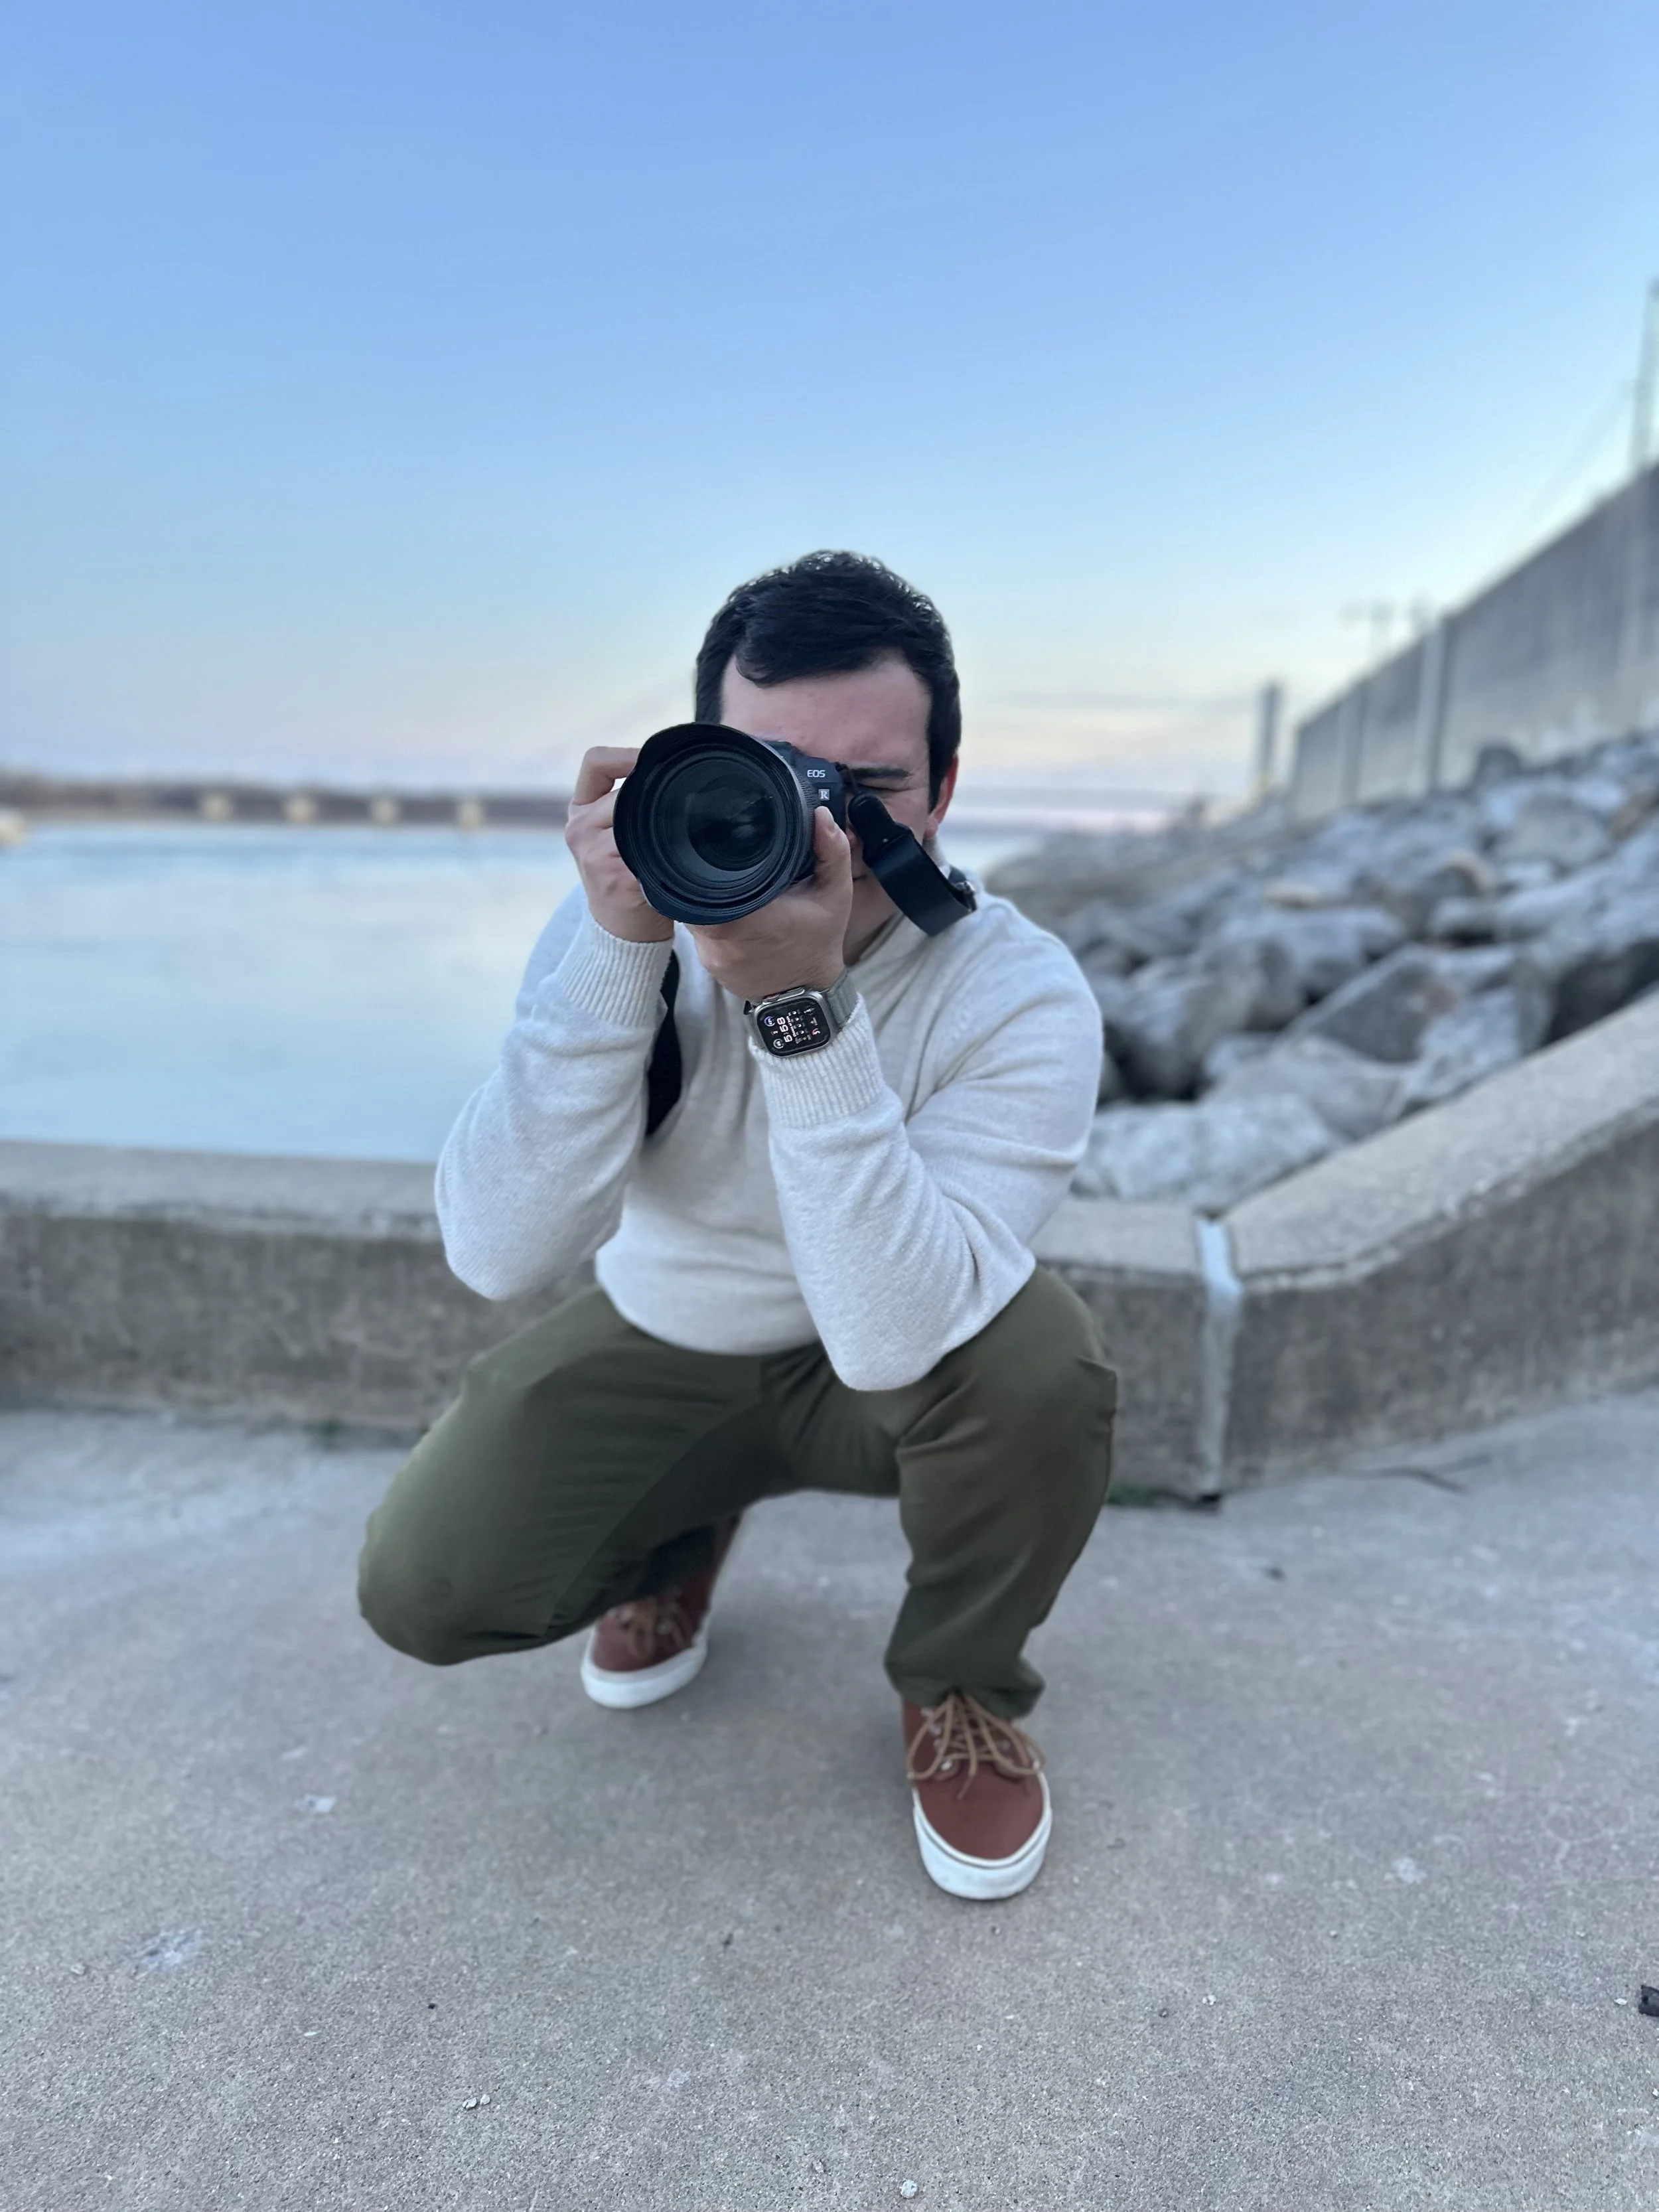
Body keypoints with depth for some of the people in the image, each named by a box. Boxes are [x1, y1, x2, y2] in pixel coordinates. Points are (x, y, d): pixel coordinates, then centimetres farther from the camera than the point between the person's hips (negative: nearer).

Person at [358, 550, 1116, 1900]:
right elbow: (503, 1256, -29)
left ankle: (961, 1689, 2)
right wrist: (620, 950, -37)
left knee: (1041, 1359, -32)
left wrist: (810, 1005, -44)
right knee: (423, 1586, -15)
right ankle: (676, 1536, 20)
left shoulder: (1020, 996, -26)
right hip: (663, 1347, 2)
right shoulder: (628, 917, -18)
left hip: (884, 1377, -1)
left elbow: (892, 1336, -37)